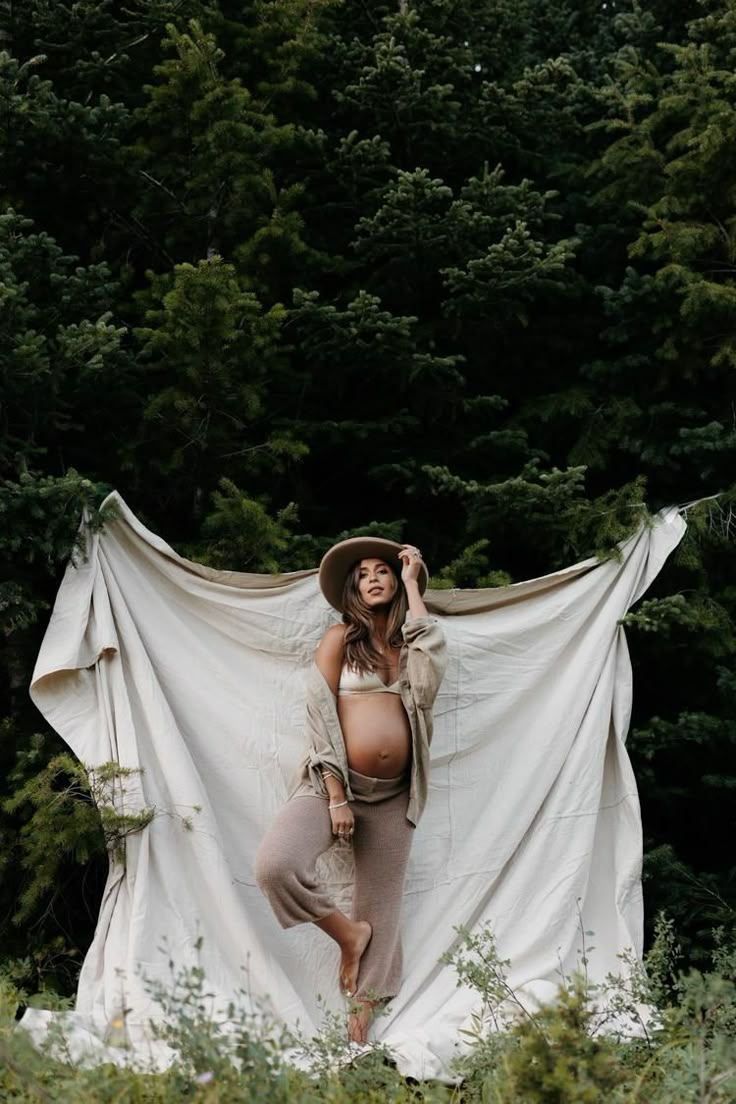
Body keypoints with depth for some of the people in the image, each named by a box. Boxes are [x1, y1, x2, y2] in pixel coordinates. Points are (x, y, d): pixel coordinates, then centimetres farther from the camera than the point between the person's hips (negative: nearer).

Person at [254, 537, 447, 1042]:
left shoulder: (410, 645, 14)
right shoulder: (342, 638, 5)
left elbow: (430, 678, -11)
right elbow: (321, 717, -3)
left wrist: (412, 587, -2)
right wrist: (336, 796, -13)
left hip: (392, 796, 4)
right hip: (334, 781, -3)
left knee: (381, 919, 1)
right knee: (276, 865, -29)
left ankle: (358, 1034, 5)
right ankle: (348, 934, -5)